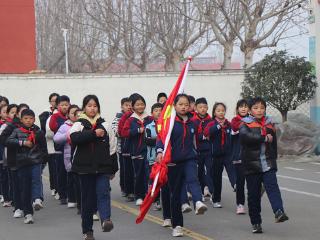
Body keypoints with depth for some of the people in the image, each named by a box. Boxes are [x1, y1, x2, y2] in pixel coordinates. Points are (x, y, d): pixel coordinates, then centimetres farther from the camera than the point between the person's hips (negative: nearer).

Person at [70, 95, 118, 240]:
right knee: (88, 198, 5)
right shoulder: (79, 124, 2)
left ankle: (106, 220, -36)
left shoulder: (105, 126, 8)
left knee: (103, 193, -18)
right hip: (85, 168, -1)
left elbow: (112, 148, 11)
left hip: (102, 168, 1)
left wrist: (113, 169, 10)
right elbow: (75, 138, -21)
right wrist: (94, 134, -24)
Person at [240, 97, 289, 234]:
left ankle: (279, 212, -35)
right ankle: (256, 223, 12)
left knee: (272, 187, -19)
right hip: (252, 165, -2)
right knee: (253, 194, 3)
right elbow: (244, 136, -22)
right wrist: (264, 138, -21)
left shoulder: (269, 124, 12)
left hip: (268, 164, 2)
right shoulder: (245, 124, 0)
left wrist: (273, 158, 18)